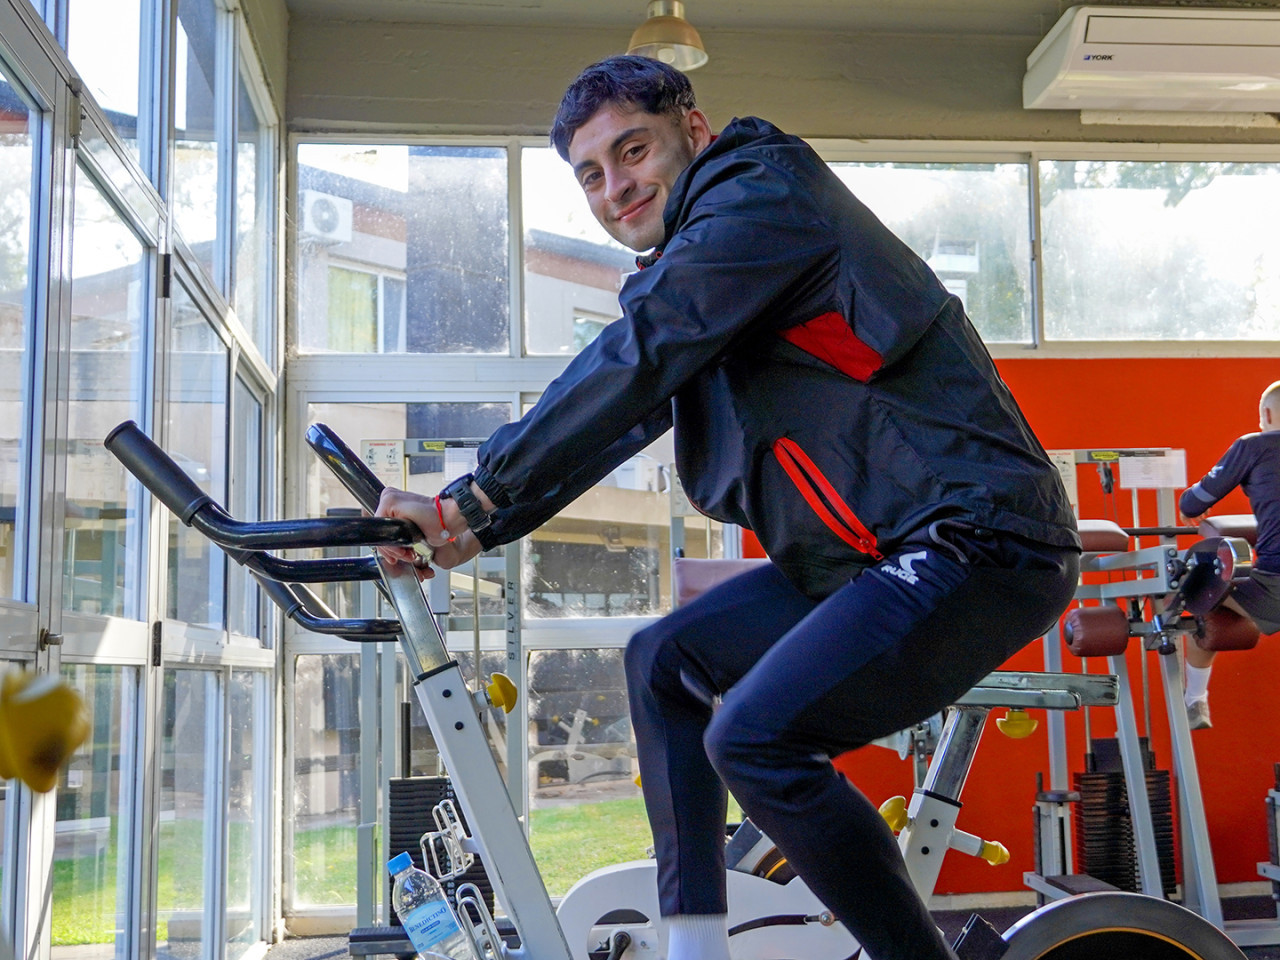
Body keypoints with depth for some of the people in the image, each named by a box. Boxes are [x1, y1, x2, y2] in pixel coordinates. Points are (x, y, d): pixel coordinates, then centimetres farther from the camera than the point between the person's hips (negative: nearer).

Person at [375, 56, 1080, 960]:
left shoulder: (760, 198, -10)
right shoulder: (698, 260, 20)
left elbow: (627, 370, -18)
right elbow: (620, 411, 18)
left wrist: (474, 497, -13)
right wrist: (472, 529, 9)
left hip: (976, 540, -11)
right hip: (878, 548, 11)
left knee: (754, 734, -23)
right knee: (665, 662, 15)